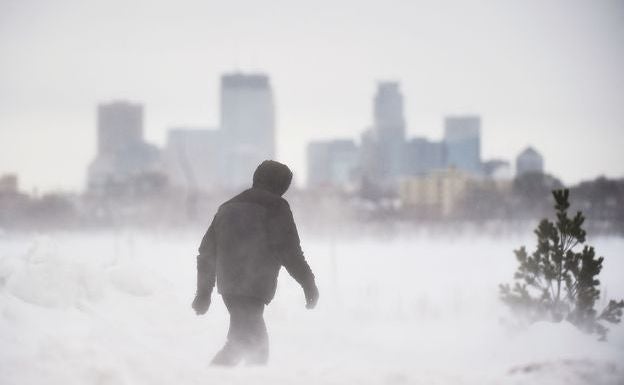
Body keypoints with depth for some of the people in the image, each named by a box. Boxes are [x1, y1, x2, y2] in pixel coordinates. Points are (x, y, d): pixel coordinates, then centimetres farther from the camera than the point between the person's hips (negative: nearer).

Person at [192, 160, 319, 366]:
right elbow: (289, 252, -8)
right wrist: (308, 283, 1)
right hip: (253, 289, -8)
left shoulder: (227, 208, 20)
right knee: (242, 343, -13)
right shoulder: (276, 209, -2)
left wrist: (204, 292, 26)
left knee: (257, 343, 18)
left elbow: (206, 252, 21)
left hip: (228, 286, 8)